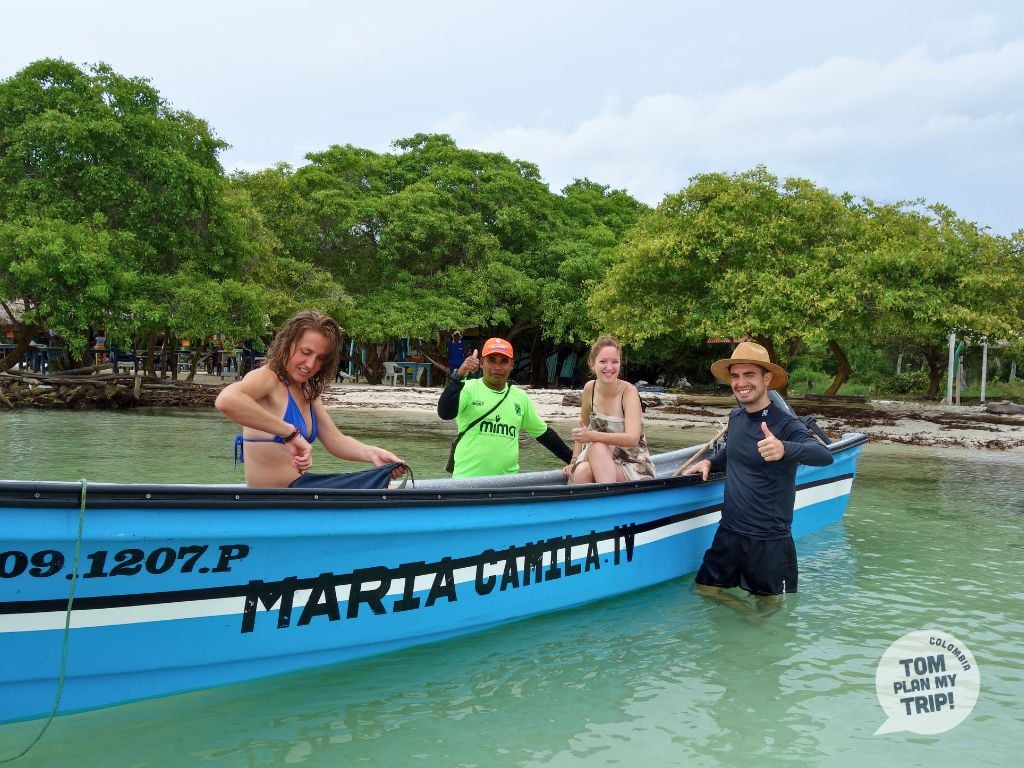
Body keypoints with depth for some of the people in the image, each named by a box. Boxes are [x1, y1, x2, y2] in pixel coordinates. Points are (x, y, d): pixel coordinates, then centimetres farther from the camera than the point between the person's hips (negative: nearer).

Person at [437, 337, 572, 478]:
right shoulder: (469, 389, -3)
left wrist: (571, 458, 20)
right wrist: (459, 376, -28)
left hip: (509, 480, 4)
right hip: (467, 479, -4)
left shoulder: (521, 397, 10)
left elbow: (543, 433, 20)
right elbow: (445, 413, -20)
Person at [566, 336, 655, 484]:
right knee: (581, 472, -32)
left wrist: (592, 436, -38)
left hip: (634, 467, -3)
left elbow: (632, 439, -27)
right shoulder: (589, 388, 0)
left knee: (597, 447, -33)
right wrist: (574, 461, 4)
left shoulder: (628, 391, -14)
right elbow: (583, 428, 15)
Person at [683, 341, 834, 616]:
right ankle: (747, 614, 29)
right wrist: (711, 462, 3)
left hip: (769, 540, -6)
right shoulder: (735, 418, 2)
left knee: (771, 603, 9)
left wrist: (784, 449, -56)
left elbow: (824, 456, -37)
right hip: (729, 532, 6)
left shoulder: (785, 424, -18)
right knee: (706, 588, 14)